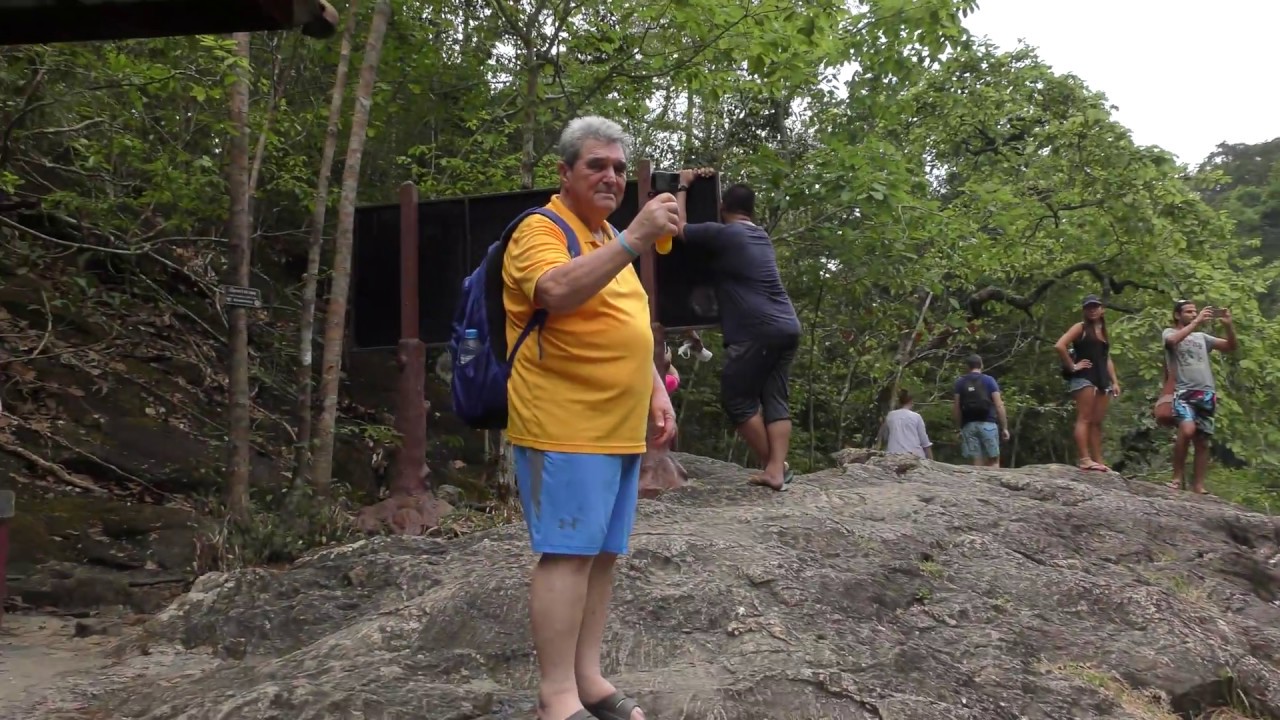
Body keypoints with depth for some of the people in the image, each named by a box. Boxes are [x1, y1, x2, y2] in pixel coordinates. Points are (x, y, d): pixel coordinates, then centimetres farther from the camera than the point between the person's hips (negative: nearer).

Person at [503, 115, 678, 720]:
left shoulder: (608, 239, 21)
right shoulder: (541, 230, -6)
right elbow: (556, 293, -28)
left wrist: (657, 392, 18)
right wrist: (634, 241, -30)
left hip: (619, 429, 9)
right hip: (565, 427, -9)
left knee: (601, 553, 10)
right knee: (567, 553, -8)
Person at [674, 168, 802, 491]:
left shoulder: (722, 234, -2)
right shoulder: (762, 237, 23)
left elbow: (678, 227, 7)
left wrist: (682, 186, 19)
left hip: (757, 330, -8)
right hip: (788, 327, 8)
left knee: (737, 397, 3)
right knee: (776, 398, 6)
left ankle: (772, 464, 7)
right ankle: (776, 469, -1)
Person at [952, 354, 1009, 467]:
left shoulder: (960, 382, 9)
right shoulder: (989, 380, 4)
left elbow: (956, 408, 5)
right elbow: (999, 406, -2)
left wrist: (959, 427, 13)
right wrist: (1004, 427, 1)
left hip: (968, 425, 2)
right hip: (987, 424, -2)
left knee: (977, 463, 3)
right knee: (993, 461, 4)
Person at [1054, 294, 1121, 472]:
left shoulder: (1103, 331, 21)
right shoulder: (1080, 327, -1)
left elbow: (1107, 359, 22)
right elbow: (1059, 346, -14)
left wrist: (1115, 381, 13)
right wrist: (1072, 367, -12)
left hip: (1102, 380, 7)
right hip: (1083, 378, -7)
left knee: (1097, 423, 6)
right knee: (1084, 419, -12)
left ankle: (1098, 461, 6)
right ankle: (1085, 459, -16)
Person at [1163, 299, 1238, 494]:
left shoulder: (1202, 336, 20)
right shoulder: (1169, 332, 8)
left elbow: (1231, 347, 15)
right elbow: (1173, 340, -16)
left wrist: (1228, 325, -1)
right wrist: (1197, 322, -19)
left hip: (1206, 393, 5)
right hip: (1184, 392, -5)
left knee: (1203, 440, 3)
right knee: (1187, 429, -28)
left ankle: (1198, 485, 7)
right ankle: (1178, 476, -14)